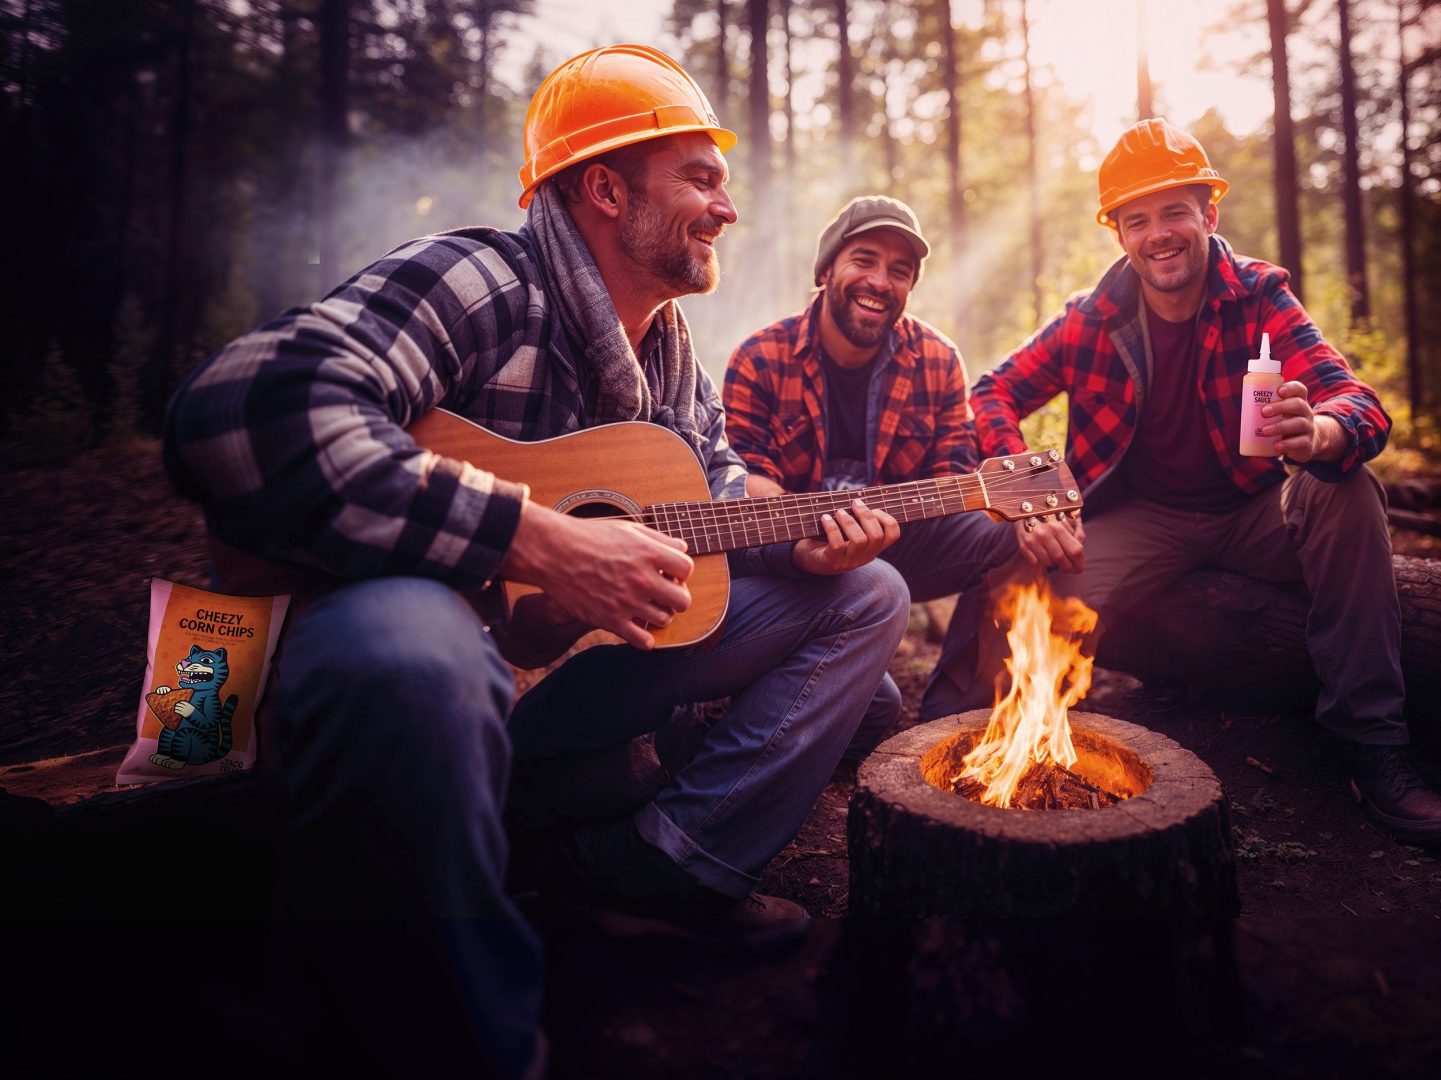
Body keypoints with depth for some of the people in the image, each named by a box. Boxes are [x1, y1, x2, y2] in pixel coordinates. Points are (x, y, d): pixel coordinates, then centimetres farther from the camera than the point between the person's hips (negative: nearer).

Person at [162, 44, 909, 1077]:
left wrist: (802, 543, -2)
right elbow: (243, 412, -31)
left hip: (581, 645, 8)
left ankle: (666, 859, 3)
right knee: (412, 656, -46)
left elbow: (720, 492, 21)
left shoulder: (672, 350, 12)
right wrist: (541, 542, -32)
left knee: (868, 597, 10)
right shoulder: (481, 283, -15)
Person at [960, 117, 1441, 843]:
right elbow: (993, 395, -10)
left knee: (1346, 491, -28)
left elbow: (1359, 401, -19)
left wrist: (1321, 432, -46)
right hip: (1142, 520, -1)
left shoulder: (1258, 295, -8)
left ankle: (1374, 749, -18)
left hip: (1255, 512, 2)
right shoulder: (1094, 318, -7)